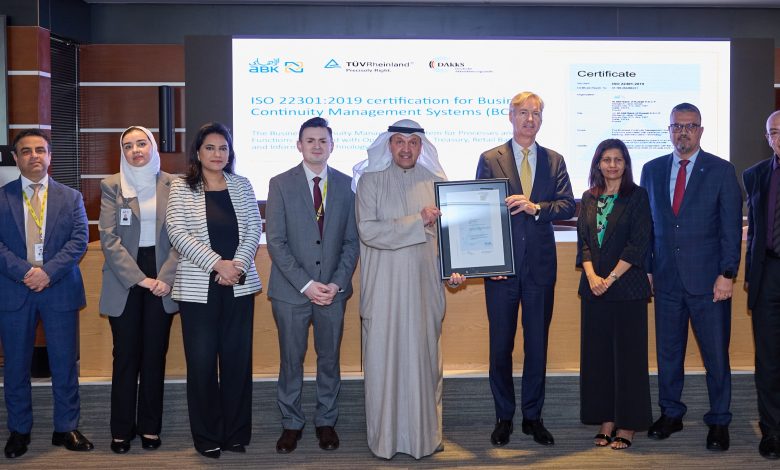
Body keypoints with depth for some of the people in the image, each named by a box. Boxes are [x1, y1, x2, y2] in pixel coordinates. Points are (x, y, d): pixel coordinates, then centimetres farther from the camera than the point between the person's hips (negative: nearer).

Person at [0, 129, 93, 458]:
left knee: (65, 363, 5)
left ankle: (66, 428, 17)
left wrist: (48, 271, -15)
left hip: (60, 291, 0)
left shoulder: (71, 198, 8)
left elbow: (79, 240, -2)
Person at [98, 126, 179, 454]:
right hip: (124, 279, -1)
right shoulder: (111, 186, 2)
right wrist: (139, 279, -13)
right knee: (125, 355, 4)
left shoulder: (171, 185, 4)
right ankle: (122, 429, 13)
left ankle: (150, 427, 17)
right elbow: (109, 238, -5)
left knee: (155, 354, 6)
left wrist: (165, 277, -12)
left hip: (162, 276, 1)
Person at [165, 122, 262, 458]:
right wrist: (218, 264, -15)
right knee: (201, 362, 1)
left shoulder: (241, 186, 9)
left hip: (239, 285, 2)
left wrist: (238, 265, -13)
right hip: (198, 288, -2)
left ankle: (236, 433, 17)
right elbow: (178, 234, -7)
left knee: (238, 359, 5)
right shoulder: (181, 188, 2)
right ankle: (207, 437, 14)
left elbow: (254, 231, 4)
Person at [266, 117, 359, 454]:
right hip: (291, 290, -1)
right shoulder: (280, 184, -1)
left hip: (333, 289, 2)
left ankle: (326, 421, 24)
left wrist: (337, 283, -7)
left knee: (329, 359, 10)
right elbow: (276, 241, -6)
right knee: (291, 360, 7)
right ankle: (291, 423, 21)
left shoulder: (345, 184, 5)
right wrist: (305, 284, -13)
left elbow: (352, 240, 5)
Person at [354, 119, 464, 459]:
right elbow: (367, 230, -12)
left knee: (425, 357, 6)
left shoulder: (436, 182, 8)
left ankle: (426, 433, 18)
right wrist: (417, 221, -14)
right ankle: (385, 436, 13)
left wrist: (454, 269, -5)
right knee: (384, 358, 2)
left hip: (424, 286, 2)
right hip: (384, 288, -2)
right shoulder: (371, 180, 0)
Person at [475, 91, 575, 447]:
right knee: (500, 345, 5)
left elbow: (568, 206, 0)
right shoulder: (490, 160, 3)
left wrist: (535, 207, -18)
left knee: (537, 344, 8)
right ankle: (503, 417, 18)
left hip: (540, 264, 2)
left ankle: (533, 416, 20)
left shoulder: (554, 161, 9)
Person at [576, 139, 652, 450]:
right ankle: (606, 420, 15)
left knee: (628, 352, -1)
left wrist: (611, 278, -12)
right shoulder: (589, 199, 12)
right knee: (597, 353, 6)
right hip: (594, 287, 4)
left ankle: (627, 424, 7)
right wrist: (591, 276, -8)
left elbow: (638, 244, -8)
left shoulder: (637, 196, -1)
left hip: (627, 286, -4)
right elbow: (583, 241, 8)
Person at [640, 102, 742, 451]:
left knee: (716, 355, 4)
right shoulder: (652, 170, 8)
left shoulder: (722, 171, 0)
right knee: (668, 352, 11)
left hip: (709, 280, -3)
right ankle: (670, 414, 25)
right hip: (666, 279, 3)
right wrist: (645, 268, 5)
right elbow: (647, 223, 11)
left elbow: (732, 227, -3)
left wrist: (727, 274, -10)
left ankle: (719, 422, 17)